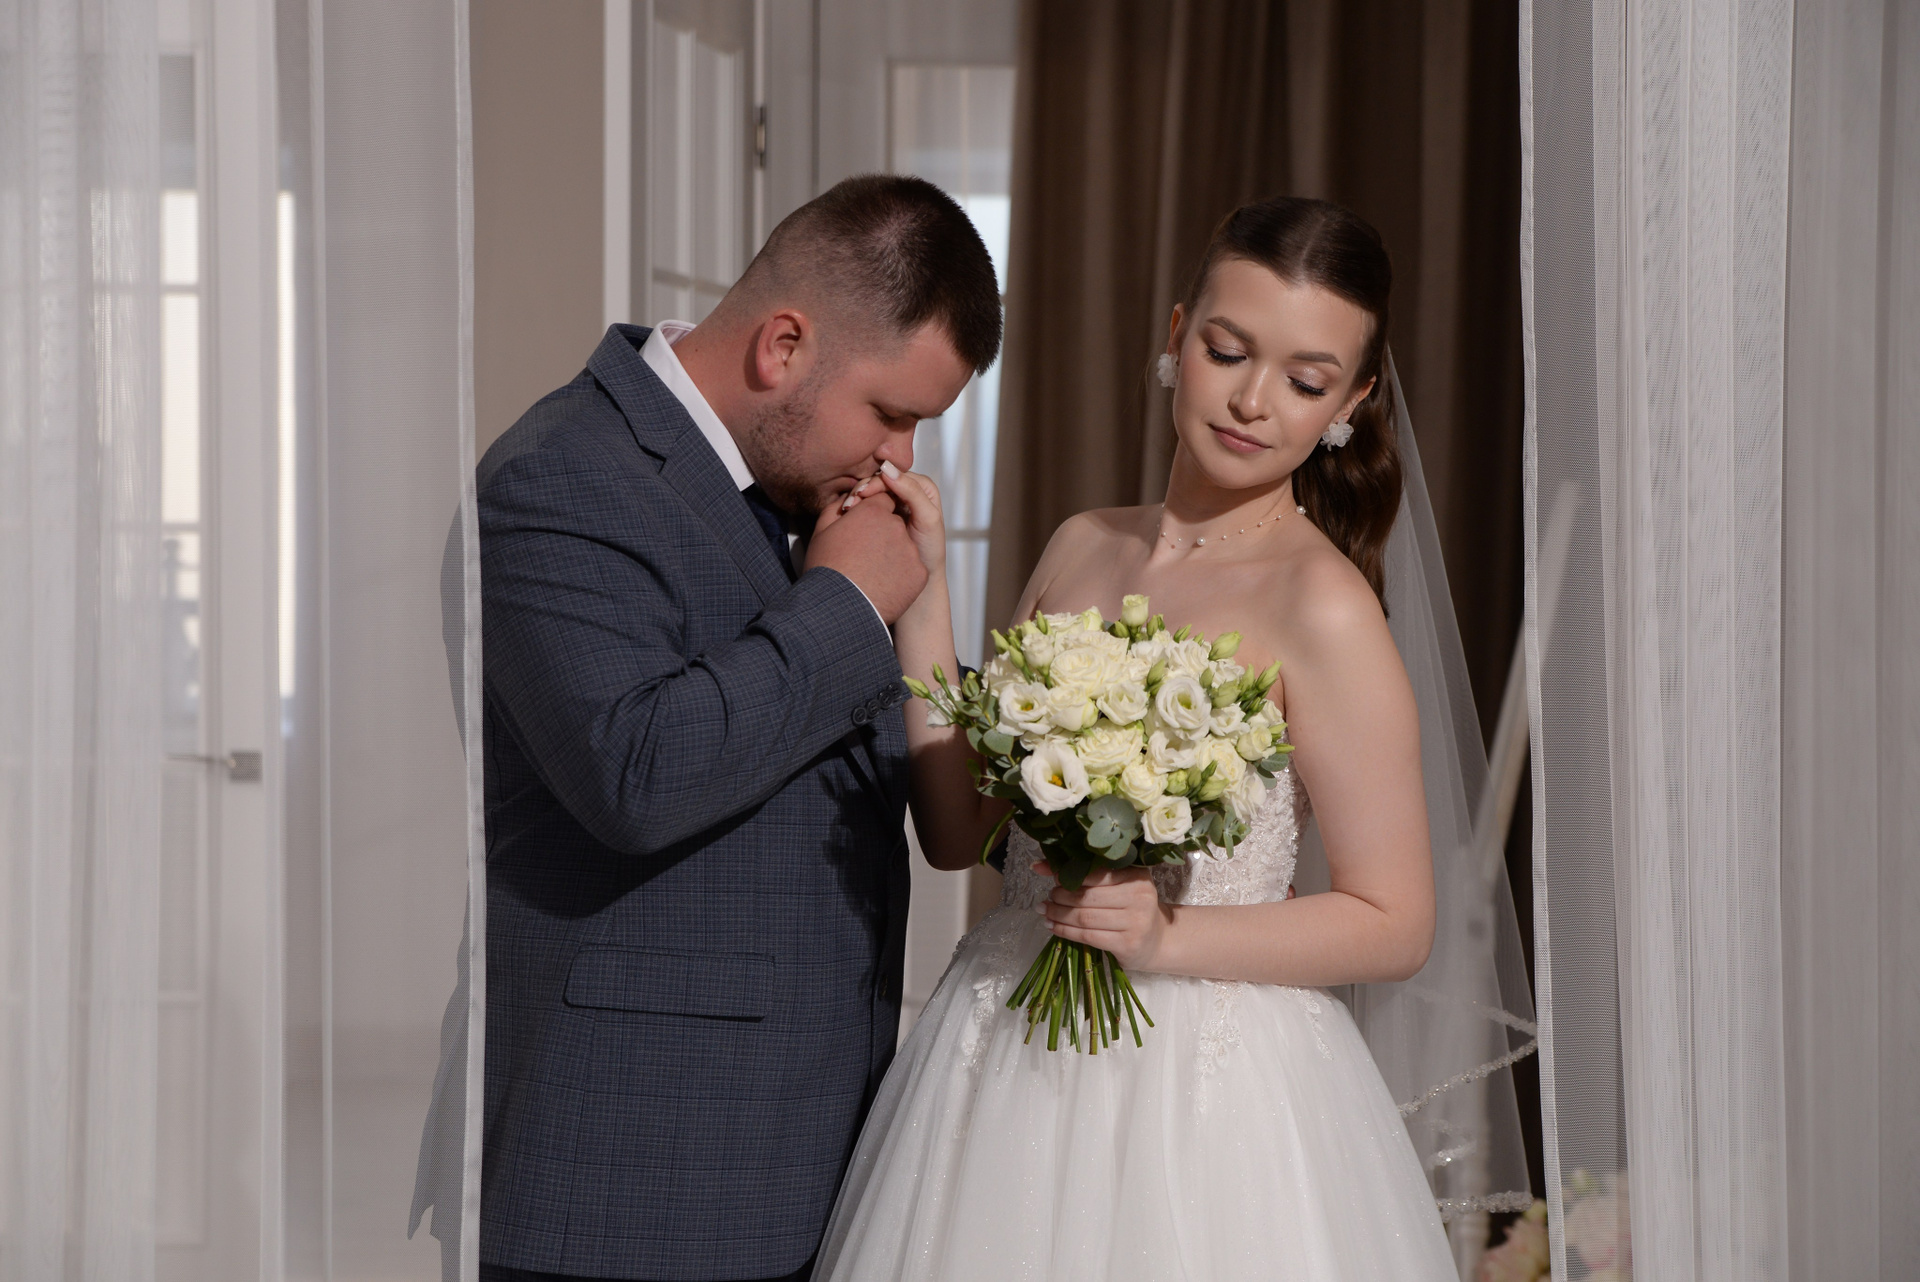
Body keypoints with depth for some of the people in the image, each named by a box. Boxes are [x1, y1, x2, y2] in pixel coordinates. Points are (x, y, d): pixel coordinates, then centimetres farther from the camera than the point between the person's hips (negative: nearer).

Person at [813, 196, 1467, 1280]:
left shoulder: (1320, 603, -11)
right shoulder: (1084, 549, 7)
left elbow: (1395, 925, -10)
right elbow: (960, 827, 5)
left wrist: (1167, 937, -21)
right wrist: (921, 589, -1)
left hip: (1204, 1094, -6)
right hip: (1005, 1068, 6)